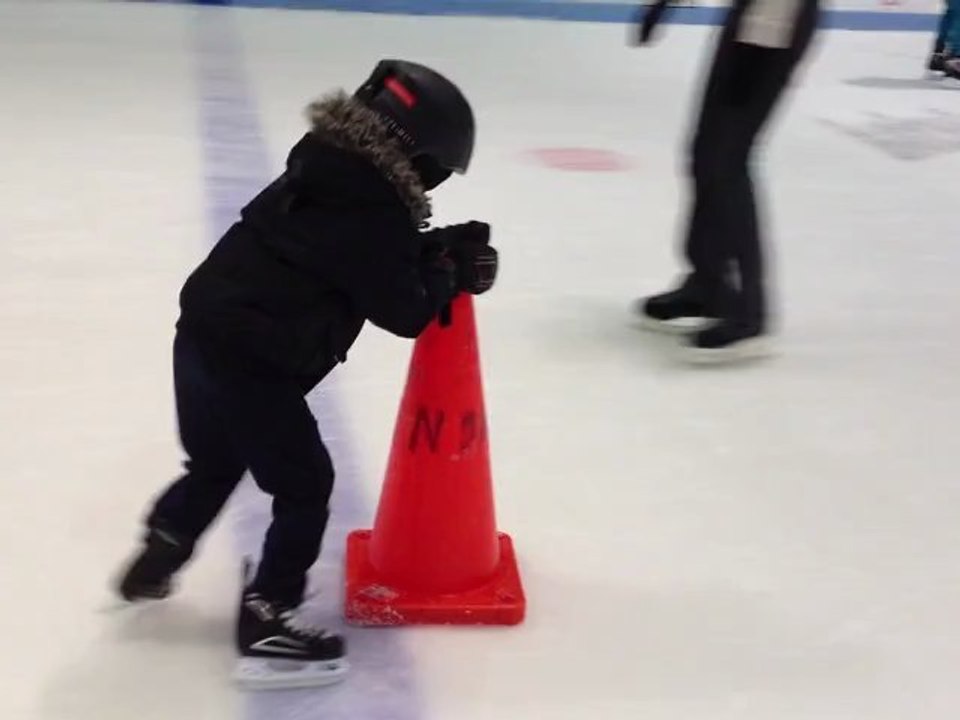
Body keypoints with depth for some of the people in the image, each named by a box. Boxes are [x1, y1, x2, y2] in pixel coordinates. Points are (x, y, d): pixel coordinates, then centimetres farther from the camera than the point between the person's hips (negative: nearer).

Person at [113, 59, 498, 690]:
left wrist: (438, 248, 12)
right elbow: (404, 313, -8)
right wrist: (451, 272, 7)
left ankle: (156, 560, 44)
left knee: (214, 465, 29)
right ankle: (266, 627, 11)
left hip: (203, 334, 9)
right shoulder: (374, 214, -16)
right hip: (252, 366, -9)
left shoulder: (325, 169, 9)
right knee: (304, 485, 7)